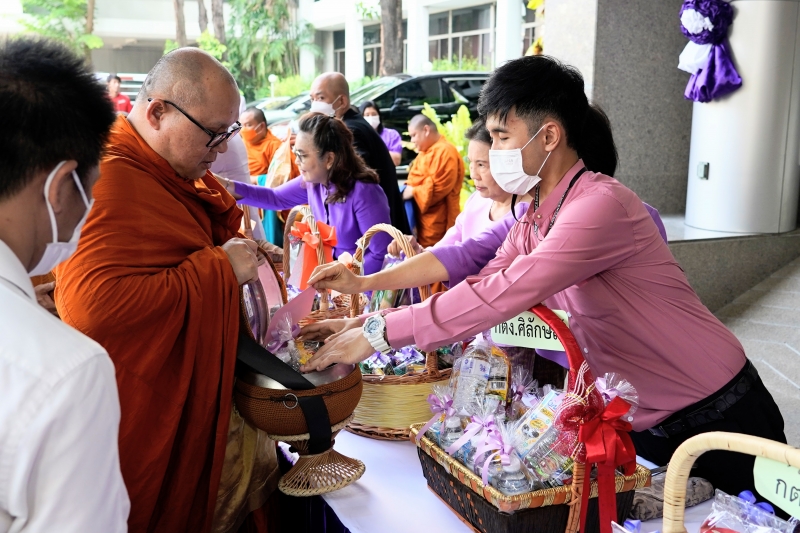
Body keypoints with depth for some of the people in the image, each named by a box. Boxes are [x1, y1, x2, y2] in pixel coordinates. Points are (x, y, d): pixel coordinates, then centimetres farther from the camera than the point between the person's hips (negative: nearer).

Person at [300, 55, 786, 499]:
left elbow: (502, 295, -34)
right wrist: (366, 322, -7)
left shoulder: (600, 205, -27)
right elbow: (481, 287, 1)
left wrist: (382, 332, -30)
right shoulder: (533, 222, 2)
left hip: (718, 418, -8)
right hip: (638, 421, 8)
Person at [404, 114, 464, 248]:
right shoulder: (425, 152, 17)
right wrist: (408, 189, 3)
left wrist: (413, 192, -14)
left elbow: (438, 189, -22)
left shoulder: (445, 152, -14)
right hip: (424, 218, 9)